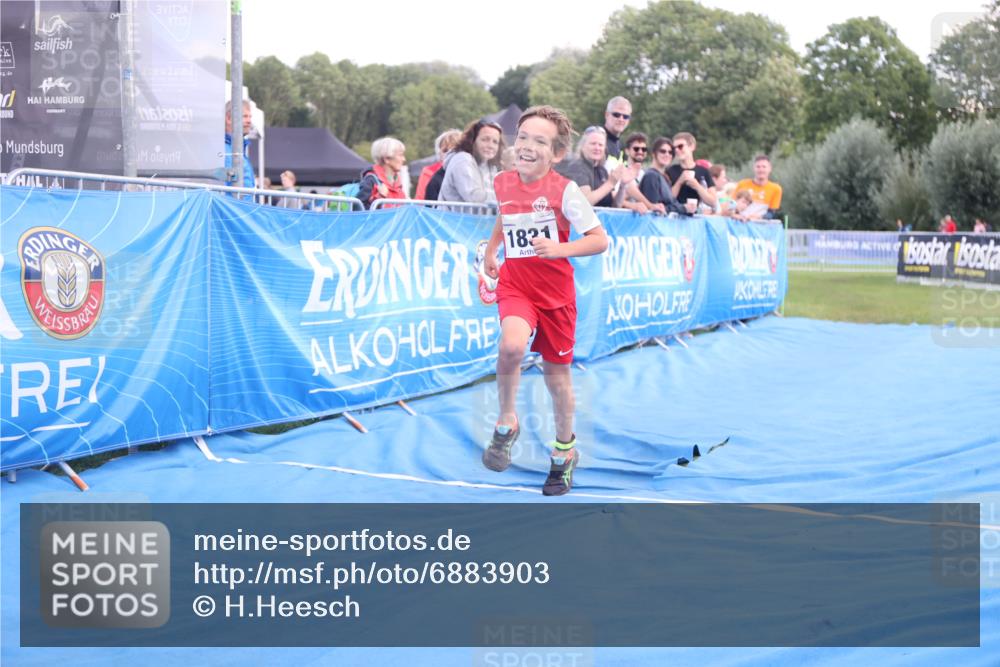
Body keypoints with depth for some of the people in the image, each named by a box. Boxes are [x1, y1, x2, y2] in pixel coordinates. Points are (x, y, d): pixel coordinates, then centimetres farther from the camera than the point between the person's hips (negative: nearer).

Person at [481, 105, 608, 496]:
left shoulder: (564, 190, -13)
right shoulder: (503, 184, 0)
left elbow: (600, 240, -13)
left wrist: (560, 249, -27)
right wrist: (490, 252, 16)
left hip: (555, 290, -2)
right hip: (514, 284, 2)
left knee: (557, 370, 10)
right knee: (511, 345, -29)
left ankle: (565, 451, 31)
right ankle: (506, 423, -6)